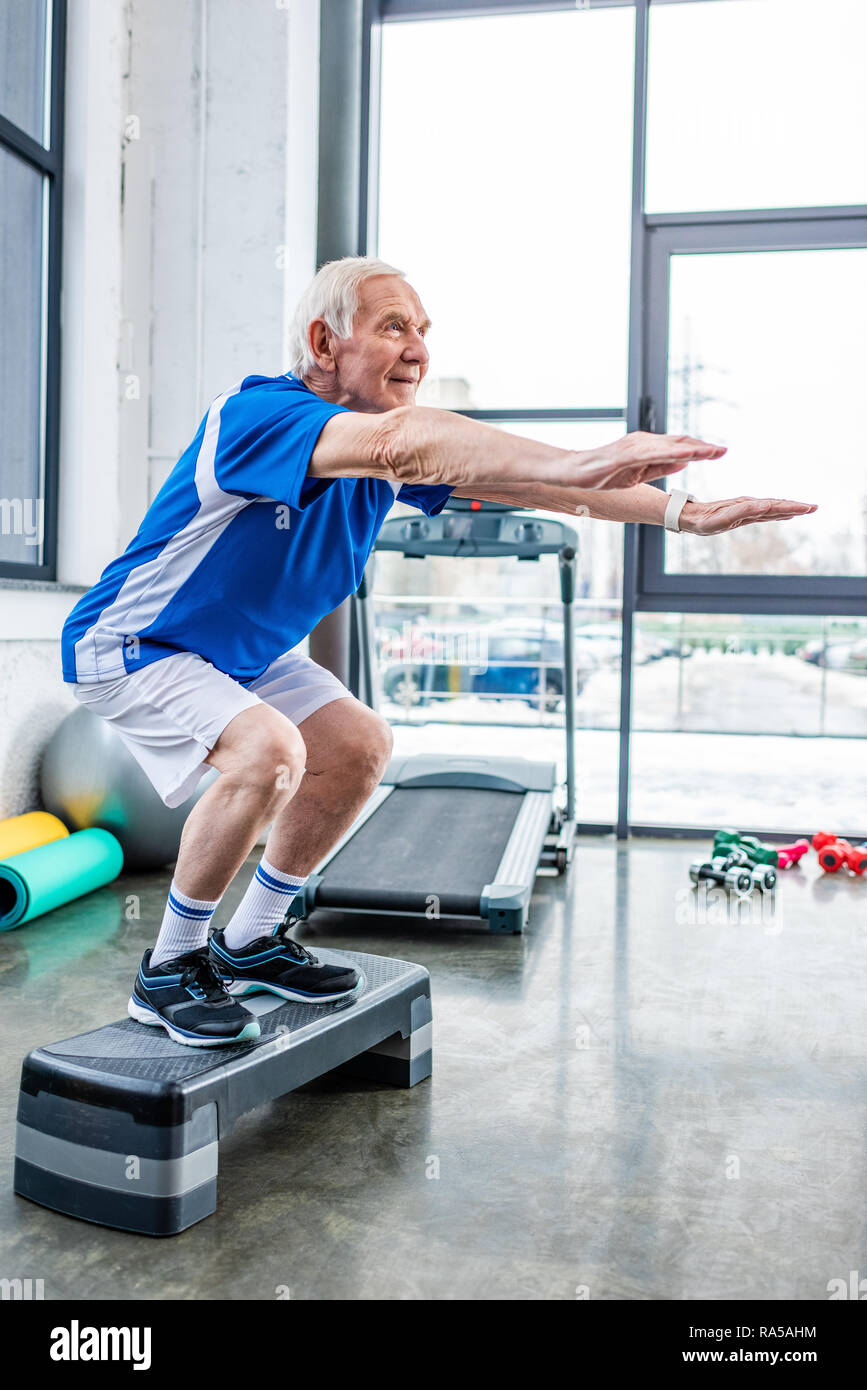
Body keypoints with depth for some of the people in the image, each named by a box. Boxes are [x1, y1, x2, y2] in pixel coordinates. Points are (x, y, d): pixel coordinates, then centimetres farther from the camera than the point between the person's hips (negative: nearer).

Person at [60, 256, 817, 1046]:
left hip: (240, 654, 9)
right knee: (267, 751, -30)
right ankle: (169, 970, -9)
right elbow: (400, 441, -51)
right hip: (131, 647, -9)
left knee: (361, 745, 3)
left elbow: (510, 477, -10)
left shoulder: (393, 449, -5)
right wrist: (578, 463, -60)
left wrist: (683, 512, -19)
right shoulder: (257, 414, -31)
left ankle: (251, 943, 18)